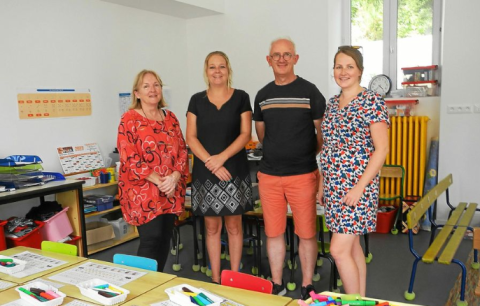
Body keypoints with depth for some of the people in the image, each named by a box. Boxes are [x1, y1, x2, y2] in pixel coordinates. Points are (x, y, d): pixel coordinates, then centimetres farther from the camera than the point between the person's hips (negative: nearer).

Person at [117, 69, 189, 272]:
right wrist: (158, 180, -17)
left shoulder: (170, 118, 11)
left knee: (165, 239, 10)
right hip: (143, 191, -5)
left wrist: (174, 177, -10)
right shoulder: (129, 119, -5)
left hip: (171, 190, 5)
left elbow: (182, 151, 8)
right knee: (151, 238, -7)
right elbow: (129, 158, -13)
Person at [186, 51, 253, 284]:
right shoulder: (197, 100, 8)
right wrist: (210, 162, -12)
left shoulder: (241, 98, 4)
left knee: (234, 224, 5)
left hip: (234, 170, -1)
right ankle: (215, 278, 19)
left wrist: (222, 157, -15)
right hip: (205, 172, 1)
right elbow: (191, 137, 2)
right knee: (211, 226, 7)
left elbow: (245, 134, -3)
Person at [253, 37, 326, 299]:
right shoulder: (262, 95, 8)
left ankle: (307, 286, 22)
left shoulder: (309, 91, -4)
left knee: (306, 233, 5)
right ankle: (277, 284, 27)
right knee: (273, 232, 11)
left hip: (303, 174, -3)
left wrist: (305, 157, 7)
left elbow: (323, 134, 1)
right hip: (269, 174, 4)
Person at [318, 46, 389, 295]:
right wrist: (323, 182, 13)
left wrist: (360, 186, -19)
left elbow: (382, 148, -14)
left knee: (339, 250, -7)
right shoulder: (332, 103, 11)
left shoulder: (372, 101, -9)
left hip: (356, 185, -7)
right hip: (335, 186, 7)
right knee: (352, 246, 15)